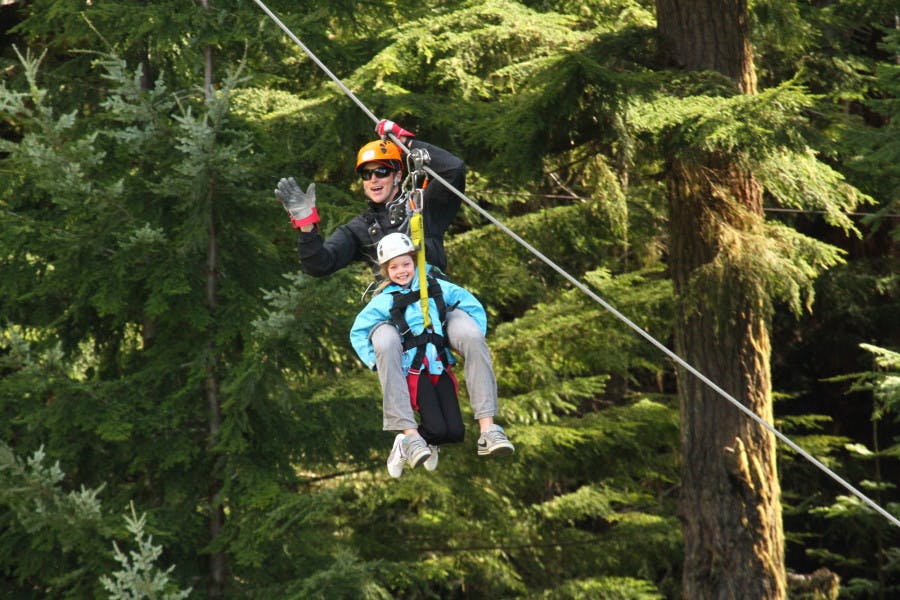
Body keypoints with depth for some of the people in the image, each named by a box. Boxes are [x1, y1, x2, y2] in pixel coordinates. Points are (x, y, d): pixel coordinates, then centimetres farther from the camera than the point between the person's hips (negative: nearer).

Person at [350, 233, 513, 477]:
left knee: (455, 431, -7)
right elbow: (358, 332, 8)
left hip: (441, 368, 3)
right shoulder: (384, 301, 1)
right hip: (414, 372, -3)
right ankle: (407, 443, 9)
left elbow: (475, 308, 14)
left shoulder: (436, 287, 7)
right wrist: (375, 361, 0)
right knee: (437, 428, -20)